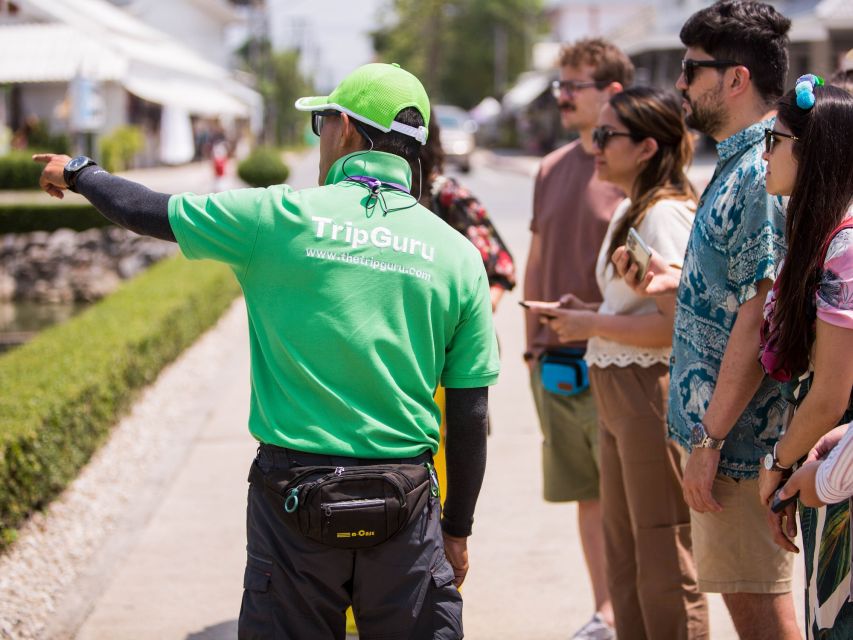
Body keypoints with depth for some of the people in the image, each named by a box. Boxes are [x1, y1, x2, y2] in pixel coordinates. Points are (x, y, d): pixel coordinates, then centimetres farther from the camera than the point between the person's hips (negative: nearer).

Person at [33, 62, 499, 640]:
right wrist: (458, 529, 13)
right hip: (404, 503, 1)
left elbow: (150, 212, 9)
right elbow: (470, 415, 3)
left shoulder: (280, 217, -5)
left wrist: (79, 173, 29)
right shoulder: (458, 253, 0)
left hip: (294, 500, -1)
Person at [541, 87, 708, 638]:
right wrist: (586, 313, 9)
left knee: (663, 560, -3)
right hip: (617, 396, 10)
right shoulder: (629, 211, 15)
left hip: (655, 394, -10)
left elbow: (678, 322, -23)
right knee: (624, 555, 16)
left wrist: (593, 325, -14)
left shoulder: (667, 214, -16)